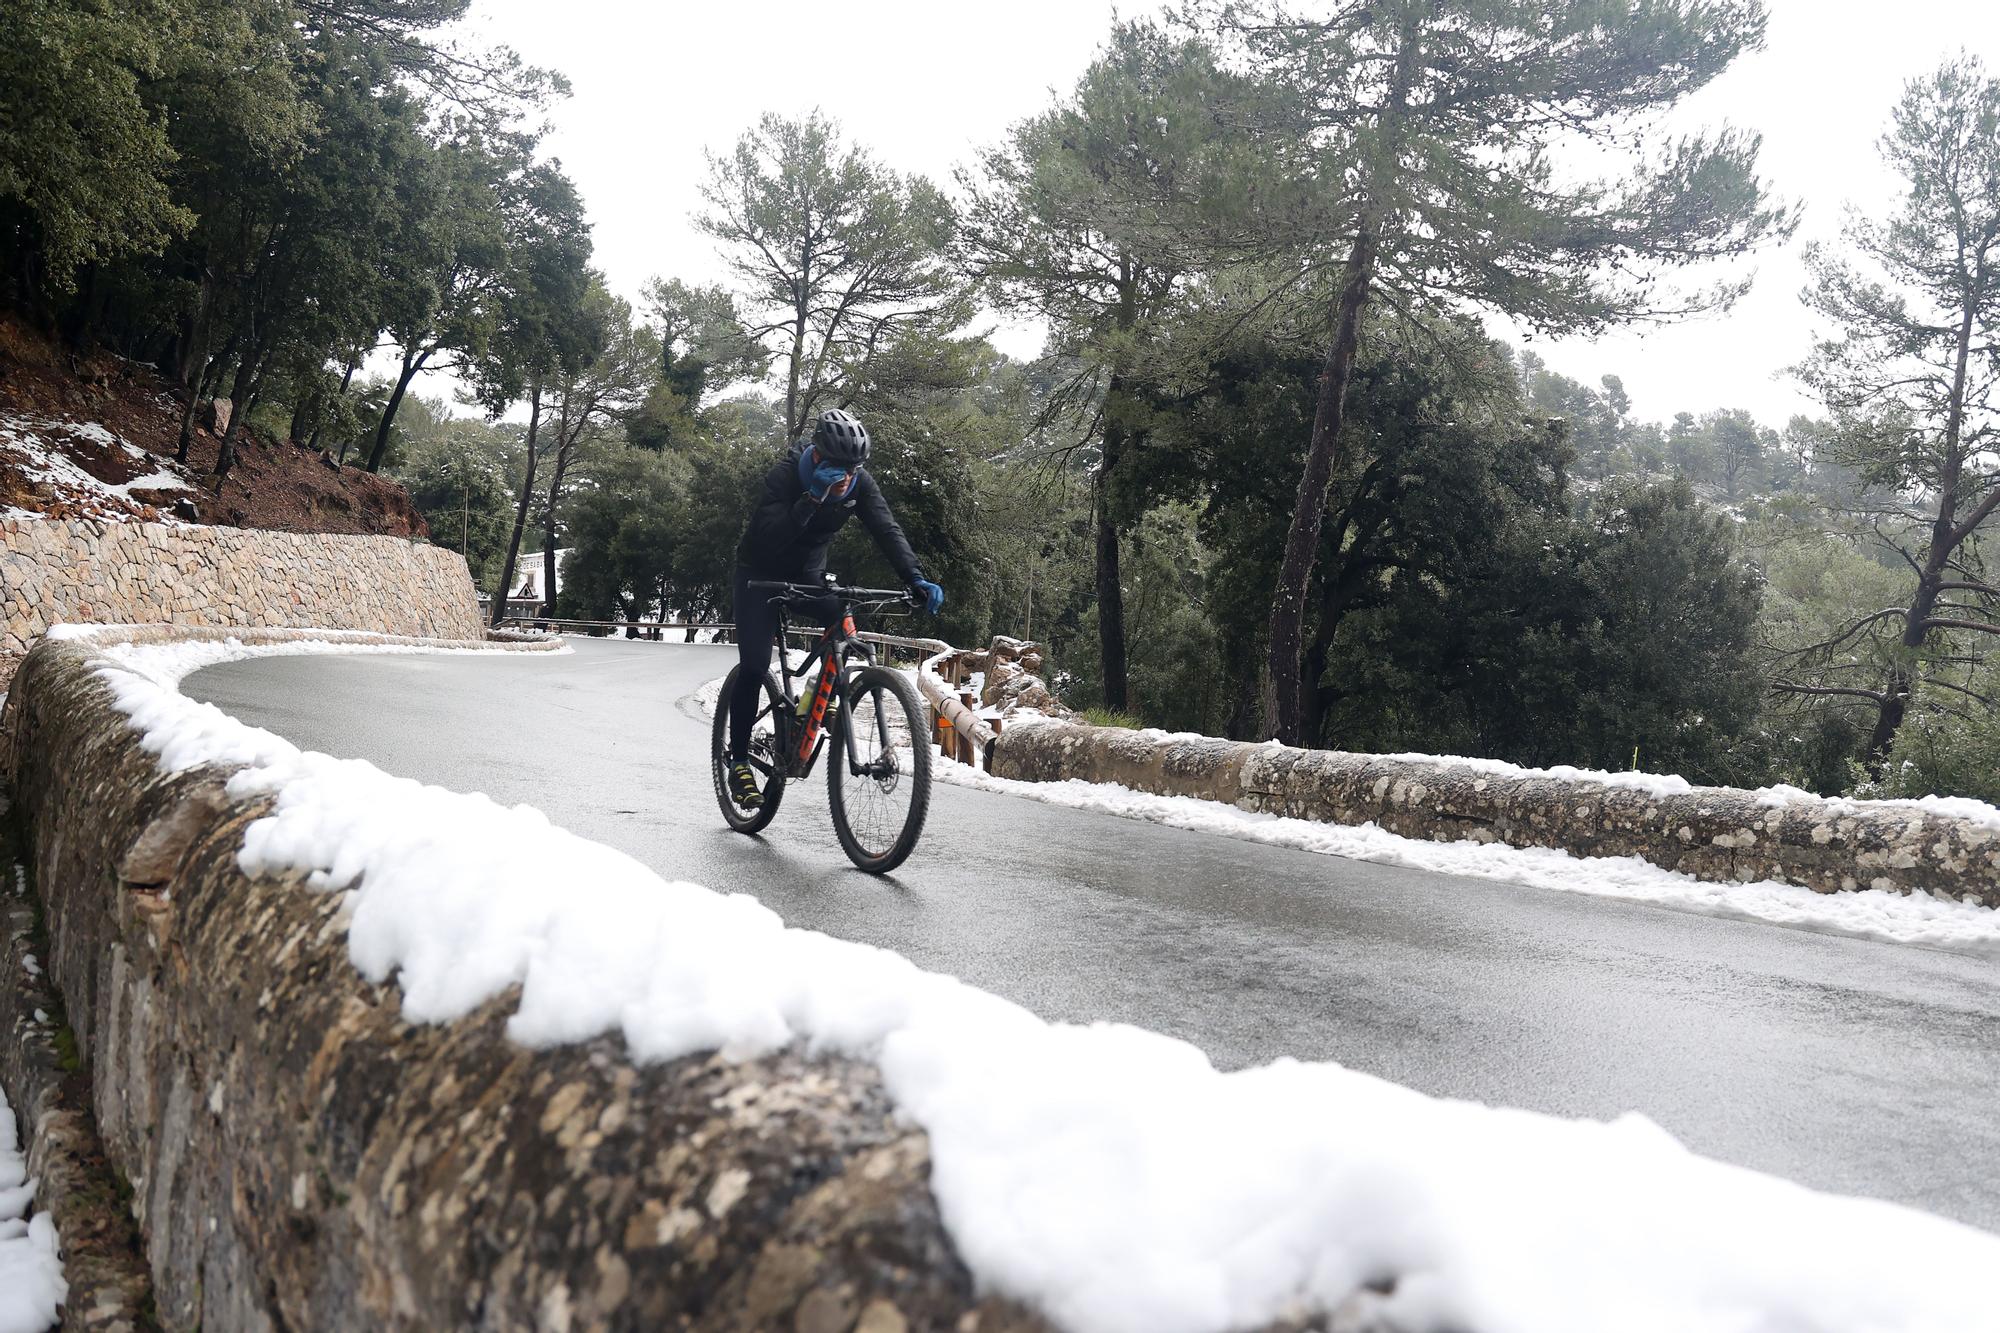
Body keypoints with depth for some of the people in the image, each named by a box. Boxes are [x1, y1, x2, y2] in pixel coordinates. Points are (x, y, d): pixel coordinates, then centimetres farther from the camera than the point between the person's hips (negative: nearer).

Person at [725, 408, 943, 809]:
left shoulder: (860, 483, -18)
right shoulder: (785, 475, -30)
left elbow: (888, 530, -26)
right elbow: (770, 538, -41)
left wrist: (916, 580, -41)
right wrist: (814, 498, -50)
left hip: (808, 573, 4)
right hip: (761, 573, -4)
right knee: (754, 666, -13)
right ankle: (738, 763, -2)